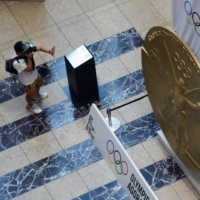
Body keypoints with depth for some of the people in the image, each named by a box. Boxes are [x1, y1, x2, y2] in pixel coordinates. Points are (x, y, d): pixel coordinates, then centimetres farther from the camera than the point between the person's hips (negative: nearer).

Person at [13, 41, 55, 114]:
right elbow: (29, 69, -35)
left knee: (39, 84, 36)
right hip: (27, 81, -7)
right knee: (31, 94, 24)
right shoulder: (16, 62, -44)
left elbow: (39, 48, -22)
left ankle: (37, 95, 70)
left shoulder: (27, 48, -27)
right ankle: (30, 106, 57)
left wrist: (49, 51, -37)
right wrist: (29, 58, -43)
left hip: (34, 74, 7)